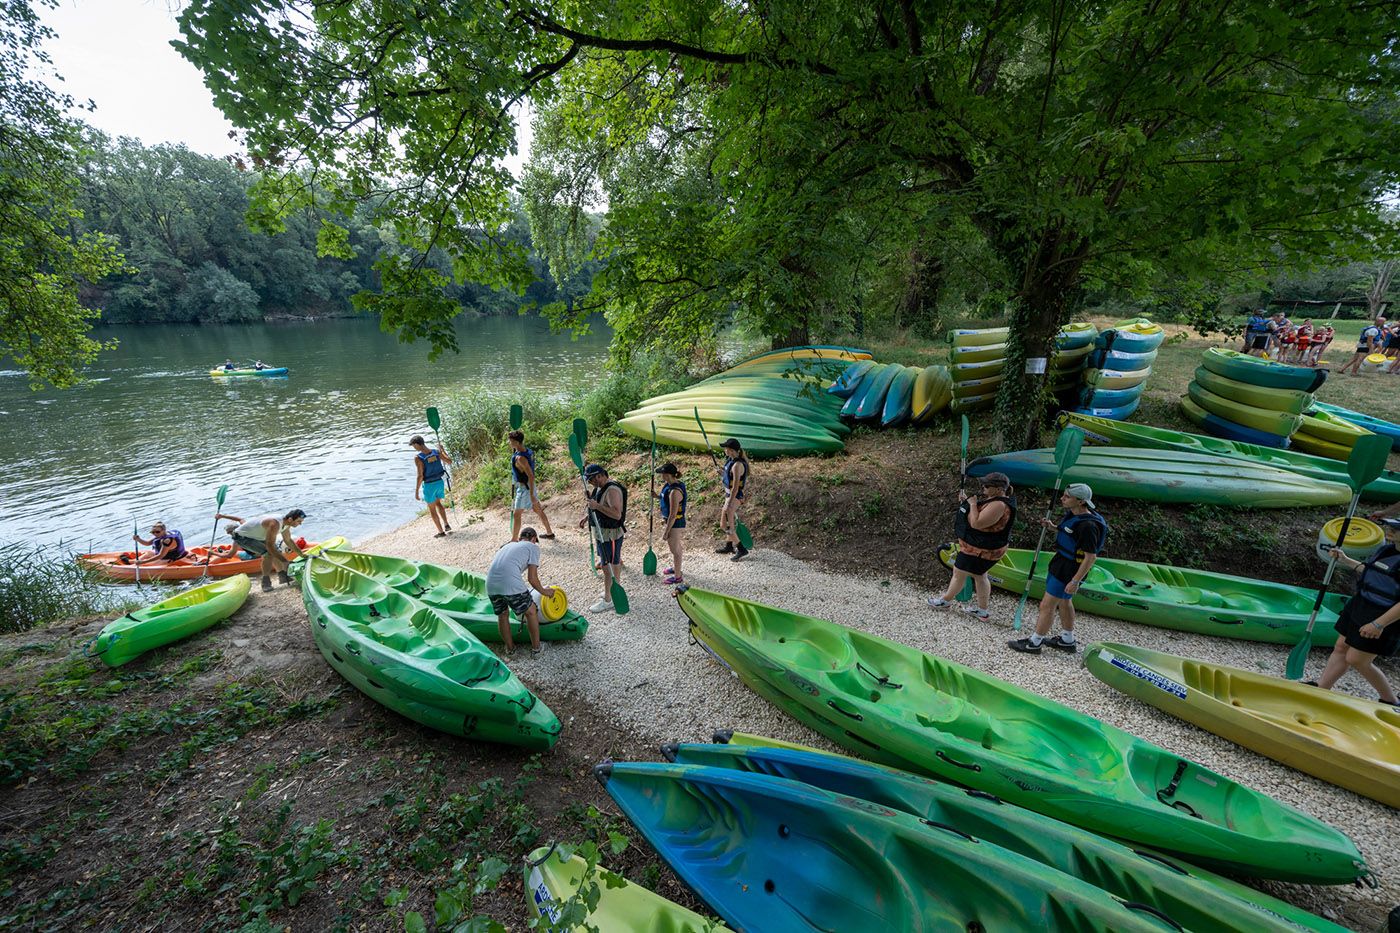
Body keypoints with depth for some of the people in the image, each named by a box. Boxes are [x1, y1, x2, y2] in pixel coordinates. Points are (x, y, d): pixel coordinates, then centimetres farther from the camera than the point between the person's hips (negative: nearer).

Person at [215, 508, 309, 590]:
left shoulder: (286, 524, -7)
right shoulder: (275, 524, -35)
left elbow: (289, 541, 7)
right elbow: (270, 546, -36)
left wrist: (302, 554, 7)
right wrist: (285, 561, -34)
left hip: (256, 536, 10)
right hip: (241, 536, -10)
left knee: (276, 551, 8)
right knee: (269, 553, -24)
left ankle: (282, 575, 17)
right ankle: (266, 581, -15)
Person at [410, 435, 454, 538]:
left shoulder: (418, 458, -20)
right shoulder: (436, 451, -7)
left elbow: (420, 476, -21)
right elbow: (449, 461, 3)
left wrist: (417, 491, -12)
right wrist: (442, 451, 17)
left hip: (429, 485, -5)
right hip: (440, 482, 5)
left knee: (432, 509, 13)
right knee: (438, 503, 30)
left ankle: (441, 532, 17)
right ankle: (446, 524, 24)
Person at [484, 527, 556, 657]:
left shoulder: (508, 545, 32)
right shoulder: (533, 547, 14)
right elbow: (532, 578, 6)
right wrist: (544, 592, 22)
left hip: (490, 584, 6)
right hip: (511, 584, -6)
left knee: (502, 615, 27)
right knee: (531, 612, 16)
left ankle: (509, 648, 41)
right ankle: (536, 648, 27)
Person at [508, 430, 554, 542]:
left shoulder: (520, 458, -26)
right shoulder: (527, 450, 1)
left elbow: (531, 476, -27)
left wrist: (531, 494, -25)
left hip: (524, 488, -10)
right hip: (529, 486, 10)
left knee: (516, 515, 1)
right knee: (538, 510, 19)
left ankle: (514, 540, 10)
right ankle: (549, 533, 30)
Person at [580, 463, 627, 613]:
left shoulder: (612, 490, -23)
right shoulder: (600, 487, 8)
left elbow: (617, 514, -30)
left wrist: (597, 506, -33)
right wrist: (588, 517, 11)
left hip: (610, 534, -10)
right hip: (602, 532, 10)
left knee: (607, 566, -2)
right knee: (614, 562, 21)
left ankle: (607, 601, 7)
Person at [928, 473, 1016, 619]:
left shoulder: (998, 505, -31)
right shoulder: (993, 498, 1)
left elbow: (977, 523, -33)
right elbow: (981, 515, 13)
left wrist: (972, 504, -23)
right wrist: (966, 500, 0)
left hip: (979, 549, -10)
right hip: (981, 546, 10)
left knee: (959, 573, 8)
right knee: (979, 575, 20)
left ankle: (945, 600, 29)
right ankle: (982, 610, 33)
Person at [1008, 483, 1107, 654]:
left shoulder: (1088, 525, -27)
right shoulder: (1073, 514, 2)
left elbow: (1090, 557, -24)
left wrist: (1075, 581, -23)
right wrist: (1053, 528, 2)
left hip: (1068, 570, -10)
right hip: (1060, 563, 10)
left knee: (1047, 606, 0)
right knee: (1064, 602, 23)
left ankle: (1034, 643, 13)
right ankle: (1067, 641, 40)